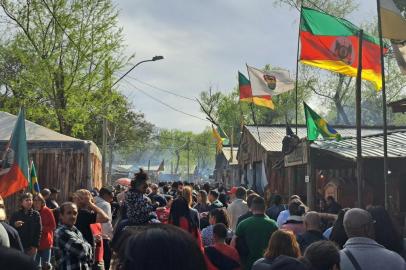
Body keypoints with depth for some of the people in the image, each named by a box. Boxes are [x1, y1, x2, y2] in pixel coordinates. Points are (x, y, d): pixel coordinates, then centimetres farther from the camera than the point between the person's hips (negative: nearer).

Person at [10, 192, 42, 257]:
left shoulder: (36, 215, 3)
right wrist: (14, 225, -21)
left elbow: (38, 231, 0)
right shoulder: (15, 215, 2)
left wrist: (35, 246, -6)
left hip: (31, 247, 0)